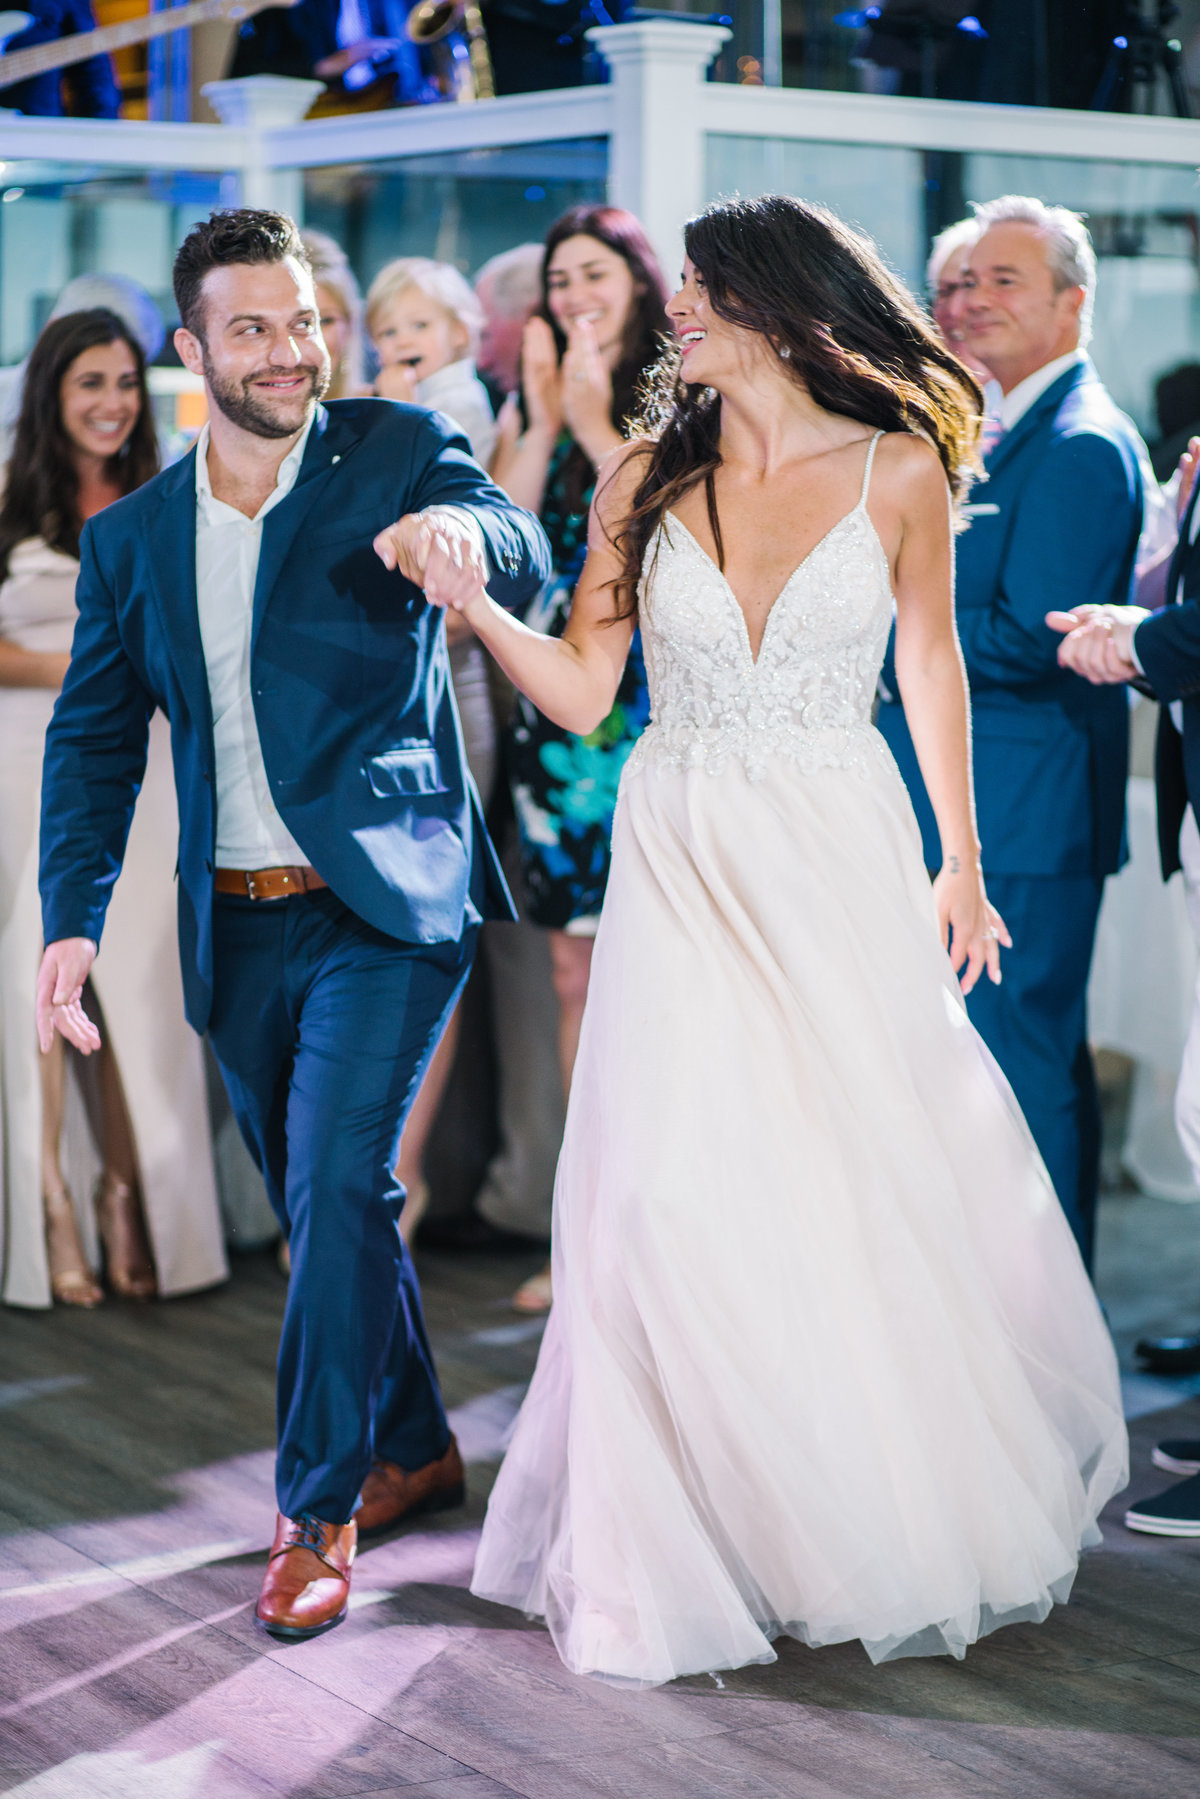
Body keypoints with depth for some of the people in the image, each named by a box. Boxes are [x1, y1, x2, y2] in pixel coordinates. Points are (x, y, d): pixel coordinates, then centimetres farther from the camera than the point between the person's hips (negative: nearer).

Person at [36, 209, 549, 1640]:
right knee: (324, 1201, 14)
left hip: (383, 904, -4)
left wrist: (457, 528, -42)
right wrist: (72, 920, -2)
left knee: (336, 1185, -14)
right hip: (237, 929, 5)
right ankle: (413, 1448, 33)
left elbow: (525, 554, -18)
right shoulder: (132, 536, 8)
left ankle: (317, 1509, -3)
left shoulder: (397, 454, -2)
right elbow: (93, 739, 10)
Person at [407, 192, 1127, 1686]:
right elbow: (581, 691, 4)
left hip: (840, 864, -1)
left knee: (879, 1184, 2)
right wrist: (468, 596, -12)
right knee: (677, 1195, -5)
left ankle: (902, 1516, 26)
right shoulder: (647, 480, 4)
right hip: (682, 870, 1)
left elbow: (930, 665, 10)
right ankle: (691, 1544, 11)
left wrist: (961, 863, 13)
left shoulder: (897, 469, 0)